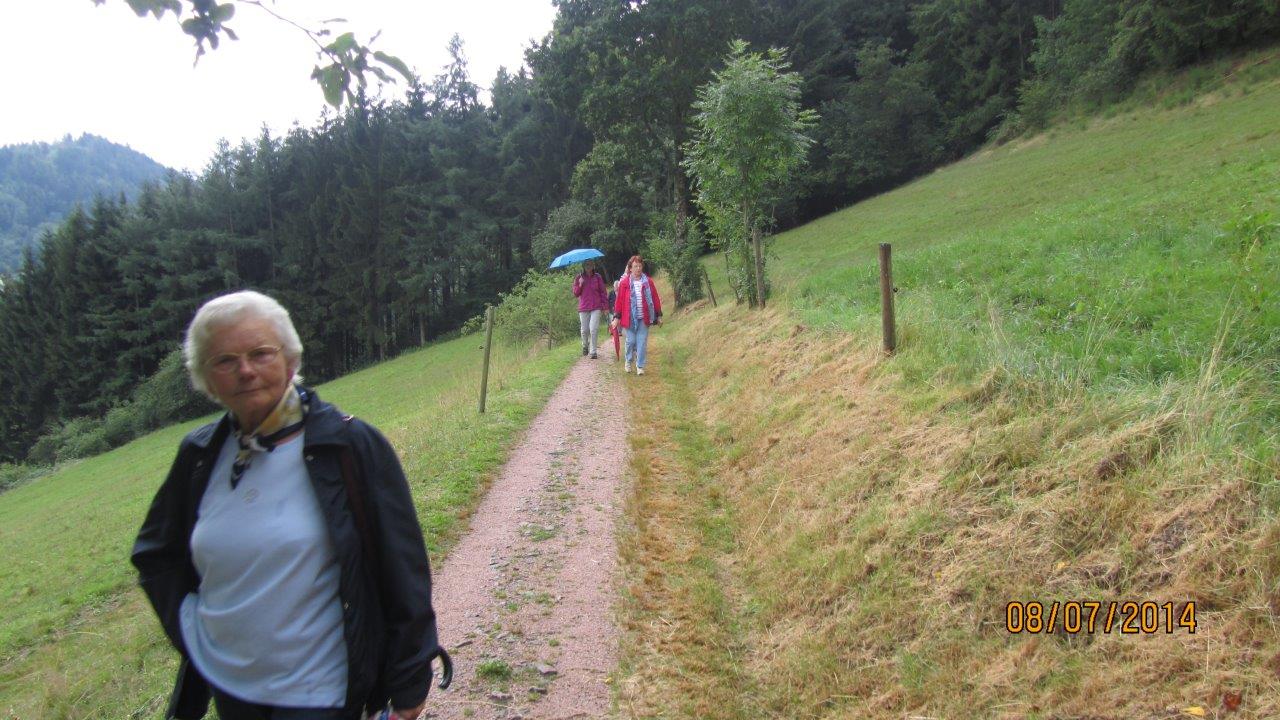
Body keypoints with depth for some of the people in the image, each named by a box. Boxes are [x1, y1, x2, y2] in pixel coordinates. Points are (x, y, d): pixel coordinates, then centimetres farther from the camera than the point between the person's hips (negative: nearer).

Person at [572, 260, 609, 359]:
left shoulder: (597, 277, 4)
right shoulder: (579, 278, 6)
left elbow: (602, 292, 7)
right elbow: (575, 294, 7)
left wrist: (605, 306, 3)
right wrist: (580, 285, -9)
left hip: (596, 307, -1)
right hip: (583, 308, 2)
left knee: (594, 329, -13)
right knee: (584, 330, 8)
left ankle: (593, 351, -6)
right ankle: (585, 346, 35)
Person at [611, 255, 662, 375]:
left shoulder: (648, 282, 3)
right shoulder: (624, 283, -2)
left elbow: (655, 299, 7)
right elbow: (619, 300, 0)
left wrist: (658, 315, 6)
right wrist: (617, 317, -1)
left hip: (644, 317, 1)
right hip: (630, 317, -1)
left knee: (642, 342, 1)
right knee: (631, 341, 6)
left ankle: (640, 366, 9)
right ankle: (628, 361, 30)